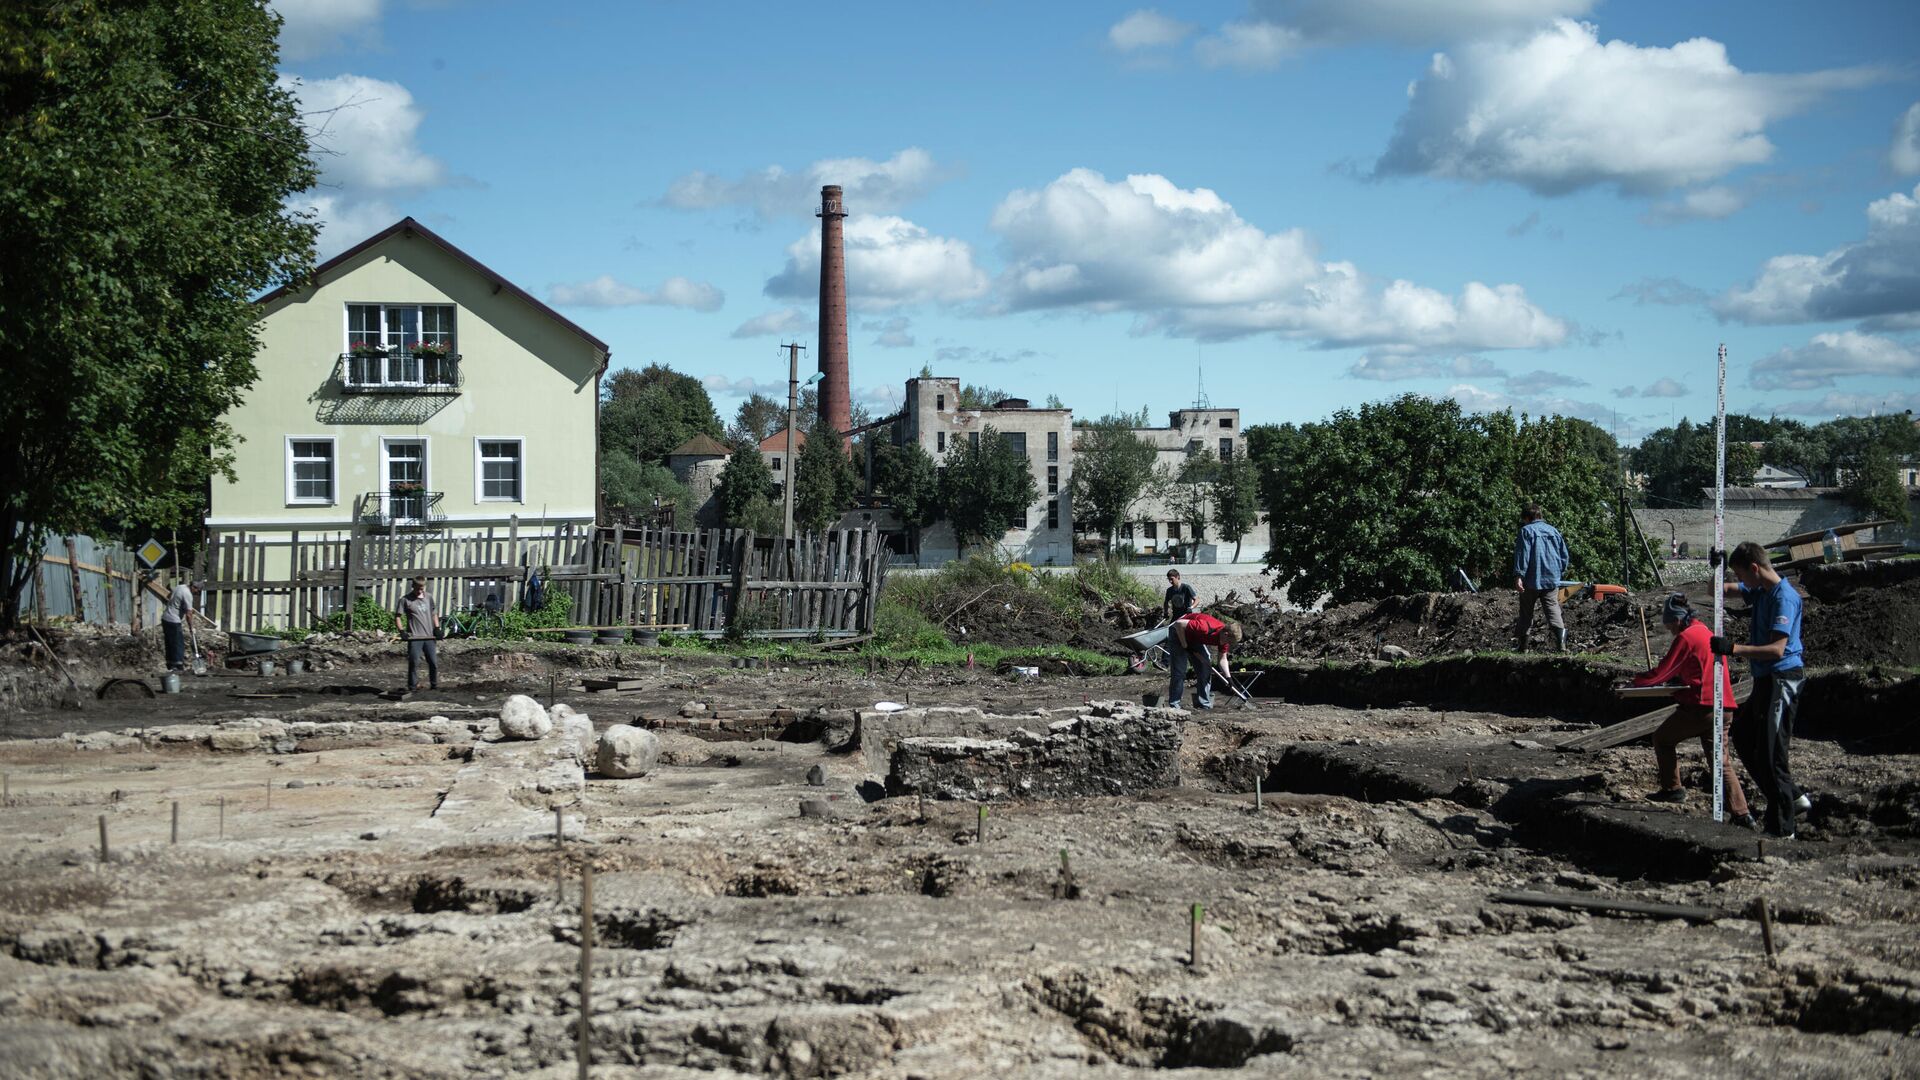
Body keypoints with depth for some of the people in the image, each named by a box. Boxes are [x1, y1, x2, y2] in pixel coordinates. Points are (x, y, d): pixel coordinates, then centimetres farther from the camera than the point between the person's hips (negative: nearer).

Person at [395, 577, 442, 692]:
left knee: (434, 662, 6)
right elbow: (398, 615, -1)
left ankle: (434, 685, 20)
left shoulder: (428, 598, 11)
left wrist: (437, 627, 9)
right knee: (414, 663, -7)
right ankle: (413, 686, 0)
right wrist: (402, 630, -12)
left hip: (429, 636, 4)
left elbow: (434, 613, 22)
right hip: (414, 637, -4)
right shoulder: (406, 600, -2)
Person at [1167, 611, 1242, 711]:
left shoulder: (1225, 636, -15)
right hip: (1179, 633, -7)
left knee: (1206, 667, 0)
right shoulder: (1206, 628, -39)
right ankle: (1174, 705, -2)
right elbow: (1179, 623, -35)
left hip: (1195, 639, 7)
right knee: (1179, 671, -12)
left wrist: (1228, 677, -16)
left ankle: (1204, 704, 7)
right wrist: (1185, 646, -26)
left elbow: (1223, 659, -2)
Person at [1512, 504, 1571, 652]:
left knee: (1526, 613, 7)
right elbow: (1565, 556, 16)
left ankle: (1521, 645, 12)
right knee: (1553, 609, -2)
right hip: (1552, 579, 3)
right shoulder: (1554, 531, 14)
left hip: (1531, 580, -3)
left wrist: (1518, 576, -16)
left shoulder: (1526, 530, -2)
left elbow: (1522, 555, -12)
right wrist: (1559, 572, 27)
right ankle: (1561, 643, -21)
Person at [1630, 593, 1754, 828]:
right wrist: (1669, 680, 26)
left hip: (1700, 706, -8)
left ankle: (1671, 789, 14)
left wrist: (1636, 682, 8)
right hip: (1722, 707, 8)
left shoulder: (1685, 637, -8)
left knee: (1662, 739, 13)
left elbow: (1661, 672, -6)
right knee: (1722, 762, 7)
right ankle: (1741, 814, -2)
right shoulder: (1707, 633, 18)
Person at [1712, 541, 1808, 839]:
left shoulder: (1784, 597, -19)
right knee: (1744, 737, 22)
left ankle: (1781, 831, -1)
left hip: (1781, 679, -11)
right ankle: (1793, 796, 27)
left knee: (1770, 753, -7)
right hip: (1766, 680, 11)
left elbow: (1777, 649, -27)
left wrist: (1733, 649, -32)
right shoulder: (1759, 590, 10)